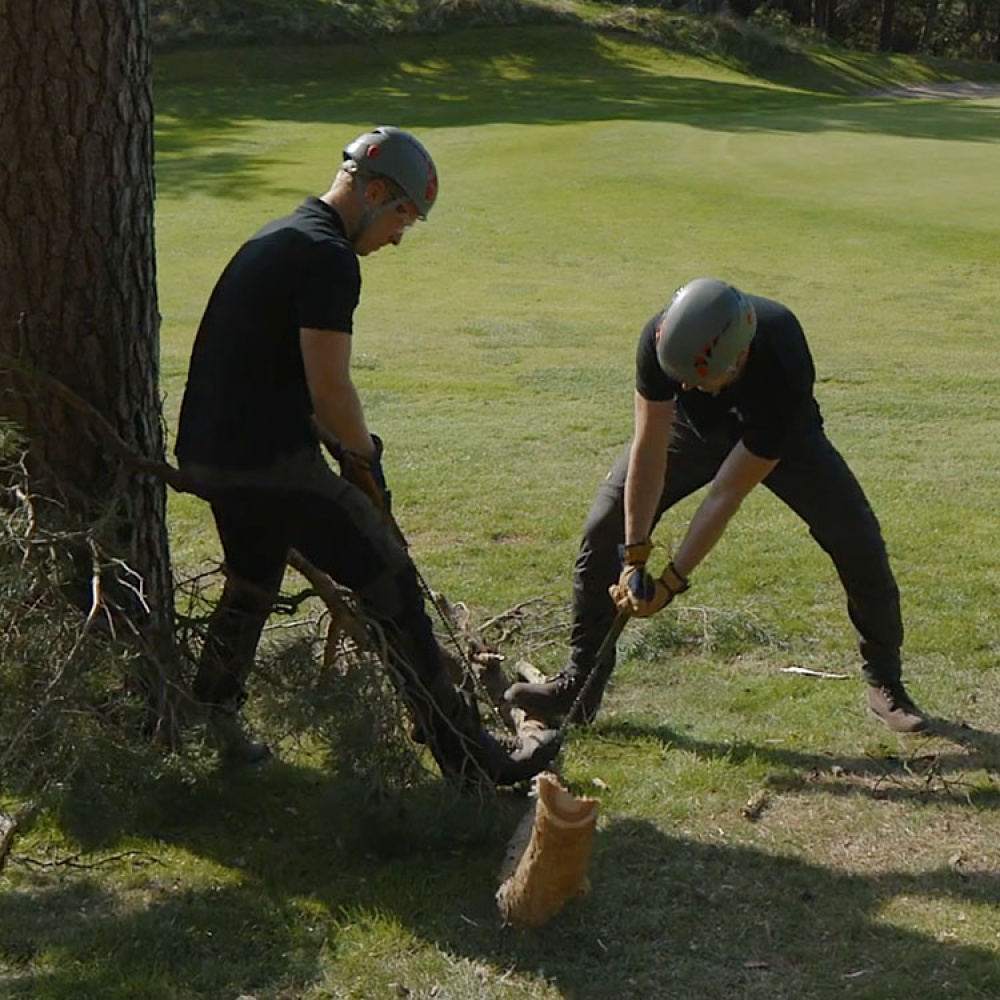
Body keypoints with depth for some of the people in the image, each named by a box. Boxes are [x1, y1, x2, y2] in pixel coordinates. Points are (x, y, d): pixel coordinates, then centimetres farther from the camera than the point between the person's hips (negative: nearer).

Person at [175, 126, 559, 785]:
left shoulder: (277, 238, 18)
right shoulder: (328, 258, -14)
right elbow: (329, 391, -19)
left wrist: (342, 449, 20)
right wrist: (365, 455, 0)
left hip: (209, 453, 10)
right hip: (271, 463, -10)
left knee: (253, 583, 29)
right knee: (392, 586, -3)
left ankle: (210, 719, 41)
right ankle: (468, 754, 0)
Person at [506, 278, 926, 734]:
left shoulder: (783, 373, -43)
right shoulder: (662, 338, -37)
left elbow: (726, 495, -36)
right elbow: (649, 450, -30)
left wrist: (672, 581, -33)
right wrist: (634, 558, -31)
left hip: (778, 434, -2)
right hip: (689, 424, 2)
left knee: (858, 542, -13)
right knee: (606, 528, -11)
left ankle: (885, 684, 9)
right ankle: (580, 682, 1)